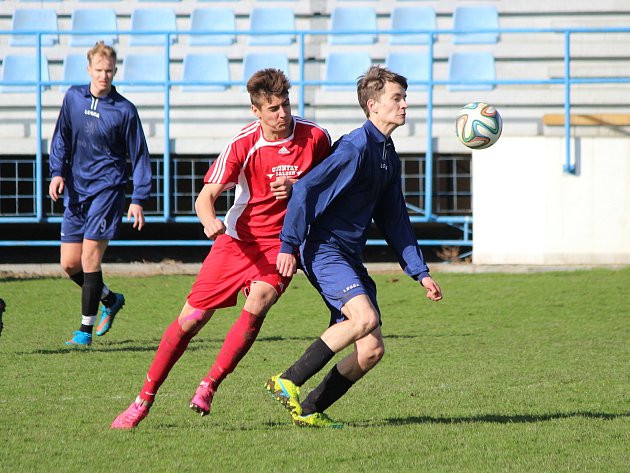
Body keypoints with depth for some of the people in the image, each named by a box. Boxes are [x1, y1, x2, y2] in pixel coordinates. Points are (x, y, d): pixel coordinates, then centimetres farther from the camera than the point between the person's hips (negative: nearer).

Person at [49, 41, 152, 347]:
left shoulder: (124, 110, -6)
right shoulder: (73, 98, 5)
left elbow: (139, 156, -1)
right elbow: (61, 138, 14)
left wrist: (139, 199, -7)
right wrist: (57, 172, -2)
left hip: (107, 188, -5)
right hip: (76, 190, 5)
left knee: (89, 258, -12)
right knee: (69, 263, 4)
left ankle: (86, 329, -3)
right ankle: (111, 300, 30)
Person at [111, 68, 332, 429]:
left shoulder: (315, 137, -9)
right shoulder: (243, 144, -13)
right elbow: (205, 198, -15)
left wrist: (296, 189, -16)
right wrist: (209, 220, -38)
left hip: (281, 243, 0)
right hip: (237, 239, 0)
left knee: (257, 306, -28)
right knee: (191, 318, -2)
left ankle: (209, 387, -14)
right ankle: (145, 400, 11)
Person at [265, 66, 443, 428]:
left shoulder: (390, 157, 15)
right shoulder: (356, 147, -14)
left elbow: (394, 220, 22)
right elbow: (306, 190, -19)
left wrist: (420, 272, 16)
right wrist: (288, 245, -22)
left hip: (352, 258, 9)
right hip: (325, 249, -9)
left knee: (373, 350, 1)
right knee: (366, 317, -29)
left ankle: (309, 411, 9)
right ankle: (287, 382, -20)